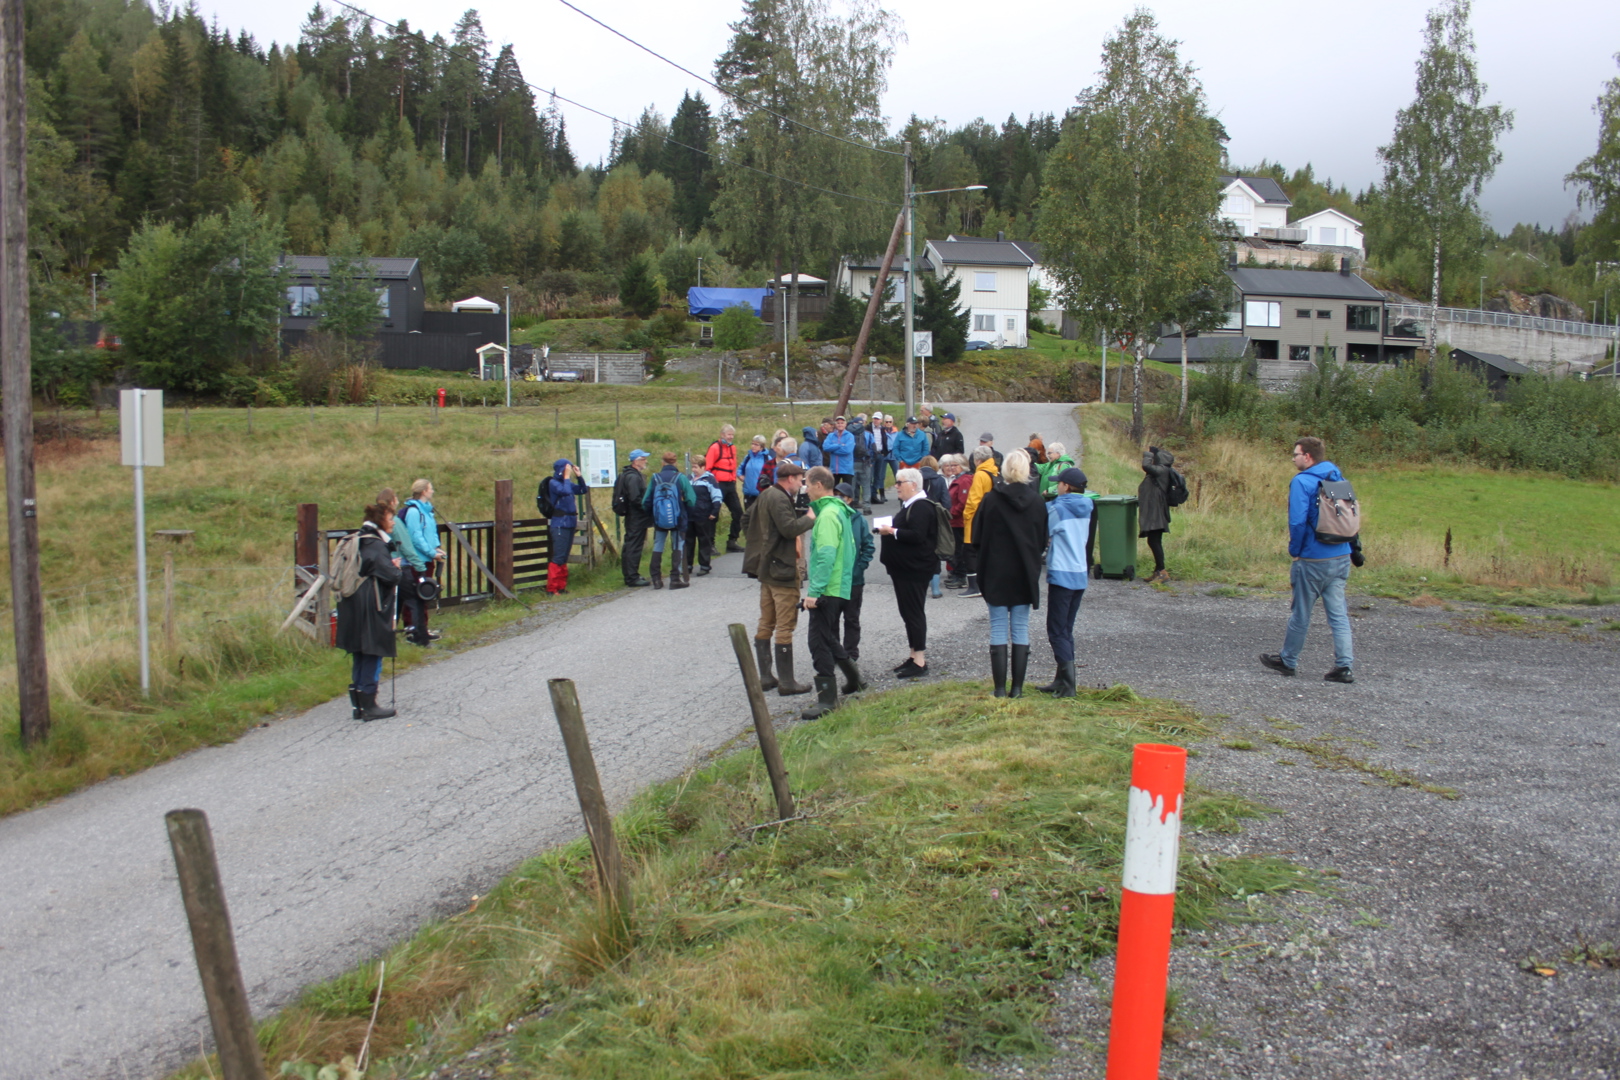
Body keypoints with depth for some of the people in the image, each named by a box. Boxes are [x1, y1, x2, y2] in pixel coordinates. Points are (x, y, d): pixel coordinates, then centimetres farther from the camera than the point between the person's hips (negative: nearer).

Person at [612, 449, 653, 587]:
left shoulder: (628, 475, 16)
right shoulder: (633, 477, -17)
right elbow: (636, 499, -24)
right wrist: (648, 510, -15)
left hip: (631, 517, 11)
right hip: (637, 518, -11)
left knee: (630, 546, 14)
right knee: (634, 547, -6)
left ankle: (629, 576, 22)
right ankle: (633, 577, -4)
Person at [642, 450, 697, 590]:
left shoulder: (655, 478, -2)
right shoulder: (681, 477, -8)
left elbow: (646, 501, -1)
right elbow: (691, 499, -10)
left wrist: (651, 516, 14)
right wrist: (688, 515, 6)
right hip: (678, 519, -2)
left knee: (657, 548, 11)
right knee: (678, 547, 5)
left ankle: (656, 579, 10)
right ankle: (675, 579, 1)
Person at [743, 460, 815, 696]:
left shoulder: (766, 495, 12)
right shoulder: (779, 499, -17)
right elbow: (789, 528, -26)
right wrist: (809, 519, -11)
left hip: (766, 568, 10)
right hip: (782, 570, -10)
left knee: (766, 623, 13)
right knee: (785, 626, -5)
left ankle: (765, 677, 18)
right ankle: (786, 682, -1)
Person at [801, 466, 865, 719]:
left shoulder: (827, 514, -17)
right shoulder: (841, 511, 15)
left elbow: (826, 556, -24)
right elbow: (850, 549, 21)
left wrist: (814, 591, -25)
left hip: (827, 590, -10)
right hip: (841, 587, 10)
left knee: (819, 642, -8)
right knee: (829, 639, 23)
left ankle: (827, 698, -7)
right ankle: (854, 678, 35)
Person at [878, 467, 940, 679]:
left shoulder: (921, 507, -17)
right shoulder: (909, 505, 16)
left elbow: (917, 535, -28)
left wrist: (892, 531, -20)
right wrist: (890, 530, 9)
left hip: (915, 570, -11)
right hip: (904, 568, 11)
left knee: (914, 612, -7)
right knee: (908, 611, 14)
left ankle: (920, 661, -3)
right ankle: (914, 656, 21)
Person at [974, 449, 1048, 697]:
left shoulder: (991, 499, -11)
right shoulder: (1036, 501, -5)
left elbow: (977, 537, -5)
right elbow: (1043, 540, 4)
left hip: (996, 574, -2)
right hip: (1025, 574, 2)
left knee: (998, 629, 5)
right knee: (1021, 630, 8)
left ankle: (1000, 688, 5)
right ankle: (1017, 688, 10)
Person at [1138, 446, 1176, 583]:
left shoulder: (1161, 470, -12)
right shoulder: (1159, 471, 16)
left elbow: (1146, 466, -27)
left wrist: (1147, 454, -11)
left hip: (1155, 512, -10)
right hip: (1153, 512, 10)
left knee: (1153, 541, -11)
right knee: (1155, 542, 12)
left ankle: (1162, 572, -11)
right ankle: (1158, 570, 17)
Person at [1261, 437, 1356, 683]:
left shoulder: (1302, 481, -13)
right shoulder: (1339, 478, 8)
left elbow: (1298, 521, -20)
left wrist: (1295, 550, -7)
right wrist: (1351, 548, 15)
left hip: (1314, 559, -6)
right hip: (1342, 557, 6)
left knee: (1301, 614, 7)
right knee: (1338, 613, 7)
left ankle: (1288, 661, 21)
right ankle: (1345, 665, 2)